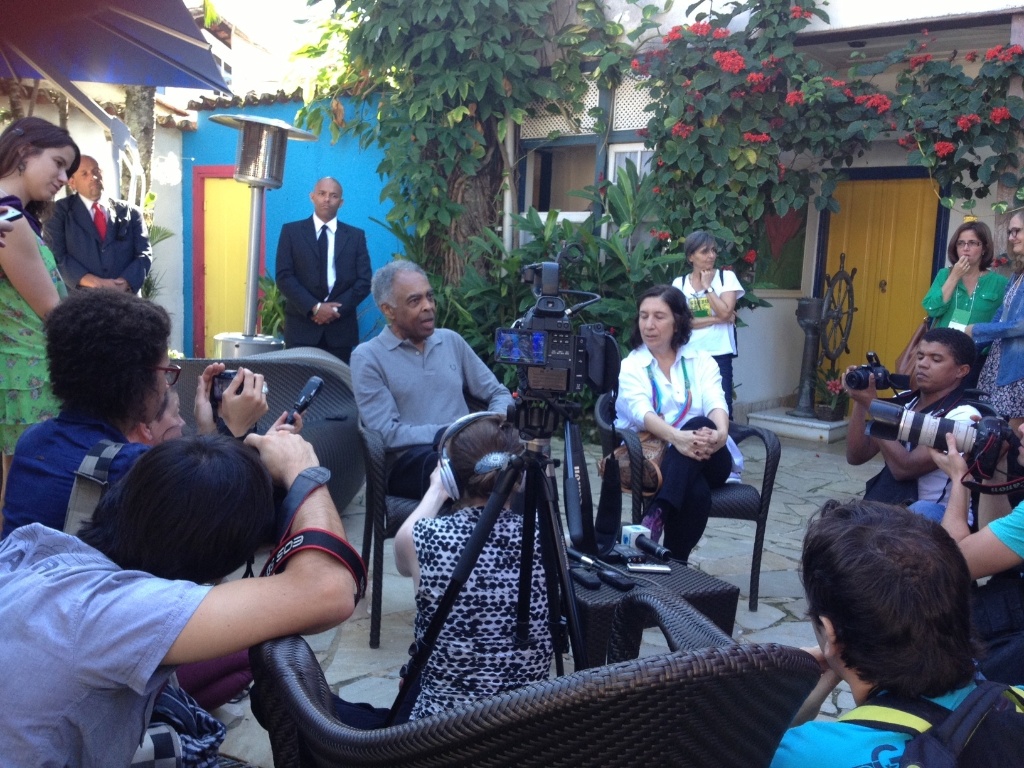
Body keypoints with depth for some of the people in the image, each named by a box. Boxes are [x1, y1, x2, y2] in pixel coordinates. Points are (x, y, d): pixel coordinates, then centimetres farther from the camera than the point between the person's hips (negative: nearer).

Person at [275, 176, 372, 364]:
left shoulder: (356, 236, 10)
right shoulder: (291, 231, 6)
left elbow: (364, 281, 3)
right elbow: (284, 277, -2)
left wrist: (336, 309, -10)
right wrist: (314, 307, -13)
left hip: (341, 326, 1)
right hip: (302, 325, -1)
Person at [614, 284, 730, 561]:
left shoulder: (701, 361, 12)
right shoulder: (629, 367, 5)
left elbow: (716, 402, -8)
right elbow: (641, 411, -17)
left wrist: (720, 432, -35)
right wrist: (676, 437, -40)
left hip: (705, 461, 2)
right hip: (654, 460, -2)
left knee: (700, 423, -35)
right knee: (695, 492, -37)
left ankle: (655, 517, -43)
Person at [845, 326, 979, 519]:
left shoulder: (963, 416, -12)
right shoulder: (903, 403, 7)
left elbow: (903, 468, -21)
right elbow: (856, 457, 4)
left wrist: (871, 403, -19)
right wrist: (860, 403, -9)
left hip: (936, 513, -5)